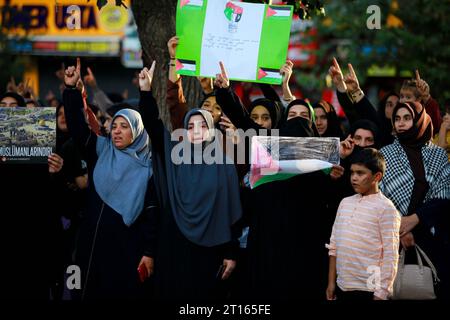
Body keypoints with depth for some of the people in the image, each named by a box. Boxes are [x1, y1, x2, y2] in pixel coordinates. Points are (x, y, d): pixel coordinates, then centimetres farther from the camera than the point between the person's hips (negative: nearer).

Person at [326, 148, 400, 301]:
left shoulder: (386, 208, -8)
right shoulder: (345, 203, 9)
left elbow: (390, 256, -10)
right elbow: (334, 246, 13)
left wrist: (381, 293, -13)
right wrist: (331, 282, 9)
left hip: (369, 290, -5)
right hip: (342, 287, 5)